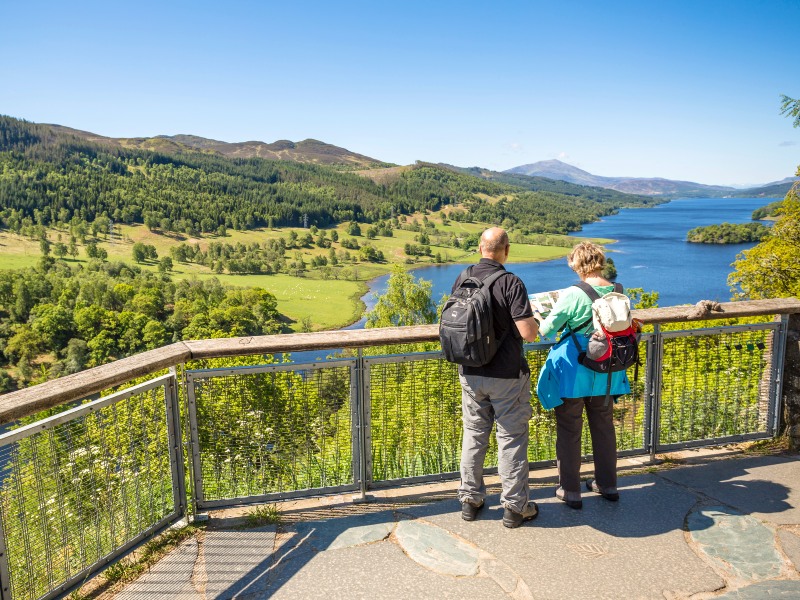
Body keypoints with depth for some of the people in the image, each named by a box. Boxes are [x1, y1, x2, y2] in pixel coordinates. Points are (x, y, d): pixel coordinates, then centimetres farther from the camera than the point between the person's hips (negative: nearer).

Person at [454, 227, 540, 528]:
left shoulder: (462, 278, -2)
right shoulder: (511, 283, -17)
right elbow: (528, 333, -20)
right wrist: (532, 320, 1)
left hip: (470, 373, 5)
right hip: (506, 375, -5)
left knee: (474, 434, 17)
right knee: (511, 438, 8)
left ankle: (470, 500, 28)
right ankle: (515, 507, 19)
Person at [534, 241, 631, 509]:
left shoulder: (572, 295, -19)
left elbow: (546, 329, -12)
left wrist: (536, 316, 10)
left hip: (573, 372, -5)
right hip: (606, 372, 6)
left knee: (569, 429, 8)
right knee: (604, 425, 20)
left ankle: (570, 491, 17)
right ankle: (608, 485, 33)